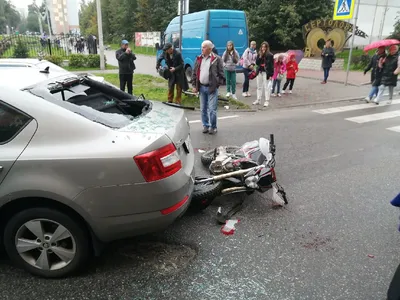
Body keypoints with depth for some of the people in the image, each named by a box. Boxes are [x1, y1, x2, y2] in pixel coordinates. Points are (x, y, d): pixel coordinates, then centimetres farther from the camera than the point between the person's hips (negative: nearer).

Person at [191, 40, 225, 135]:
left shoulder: (217, 59, -3)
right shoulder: (199, 59, 11)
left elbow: (221, 74, -1)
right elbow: (194, 73, 13)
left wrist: (218, 84, -7)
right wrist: (194, 85, 6)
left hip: (212, 88, -5)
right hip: (201, 87, 5)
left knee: (212, 109, -5)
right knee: (203, 109, 12)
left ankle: (213, 127, 10)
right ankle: (205, 125, 25)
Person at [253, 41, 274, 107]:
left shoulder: (270, 55, -6)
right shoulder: (259, 54, 8)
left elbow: (271, 65, -8)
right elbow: (257, 63, 0)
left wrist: (271, 74, -14)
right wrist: (260, 56, -13)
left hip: (266, 73, -5)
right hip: (259, 72, 5)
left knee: (266, 87, -2)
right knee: (259, 86, 12)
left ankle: (267, 101, 3)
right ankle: (258, 100, 21)